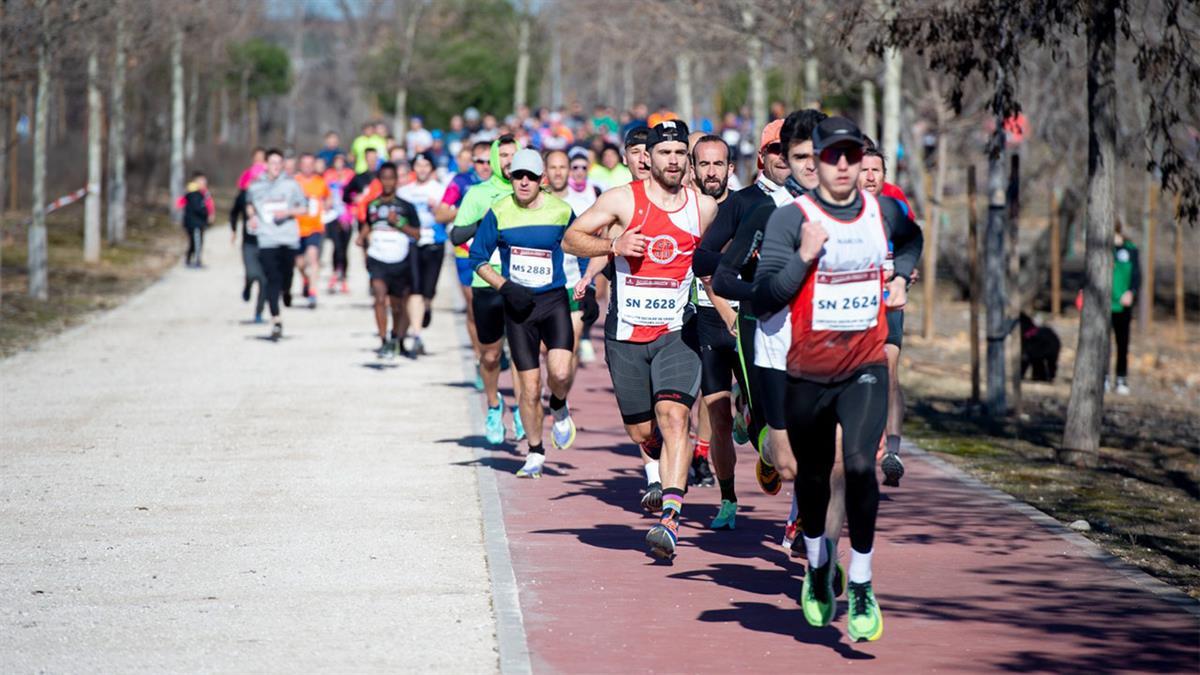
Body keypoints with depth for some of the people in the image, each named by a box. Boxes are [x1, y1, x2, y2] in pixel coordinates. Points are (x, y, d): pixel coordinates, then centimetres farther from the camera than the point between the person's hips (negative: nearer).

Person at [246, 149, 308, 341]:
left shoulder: (291, 184, 2)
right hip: (267, 240, -1)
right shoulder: (256, 186, 5)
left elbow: (303, 208, 6)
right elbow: (249, 204, 23)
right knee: (272, 280, -9)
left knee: (286, 275, 9)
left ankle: (286, 291, 47)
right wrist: (252, 217, 3)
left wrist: (287, 212, -11)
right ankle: (276, 322, -10)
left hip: (289, 239, 1)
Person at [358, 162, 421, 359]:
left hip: (400, 261, 0)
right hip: (377, 260, 0)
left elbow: (416, 233, 0)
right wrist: (362, 236, 6)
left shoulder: (405, 206, 0)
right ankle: (384, 343, -21)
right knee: (380, 297, -20)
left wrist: (398, 223, -13)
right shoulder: (372, 205, 7)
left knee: (398, 306, 10)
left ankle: (396, 340, 31)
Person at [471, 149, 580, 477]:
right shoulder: (499, 213, -1)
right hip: (518, 305, 1)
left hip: (554, 301, -1)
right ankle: (535, 454, 19)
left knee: (560, 373, -21)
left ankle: (559, 409, 15)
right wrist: (504, 286, -7)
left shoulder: (561, 211, -1)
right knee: (530, 388, 0)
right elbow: (478, 258, 7)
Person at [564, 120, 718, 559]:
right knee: (640, 431, 7)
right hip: (626, 333, 0)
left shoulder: (704, 207, 5)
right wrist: (612, 246, -18)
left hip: (677, 332, 0)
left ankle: (671, 518, -27)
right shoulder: (623, 200, -3)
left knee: (673, 415, -20)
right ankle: (660, 473, 43)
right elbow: (571, 239, -1)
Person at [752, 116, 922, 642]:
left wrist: (900, 277, 12)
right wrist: (804, 257, -24)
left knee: (860, 465, -18)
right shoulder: (790, 218, -9)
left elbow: (912, 239, 29)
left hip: (865, 369, 1)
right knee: (812, 476, 13)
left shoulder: (885, 211, 3)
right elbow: (764, 298, -13)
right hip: (807, 374, -1)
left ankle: (861, 583, -6)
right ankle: (818, 563, 40)